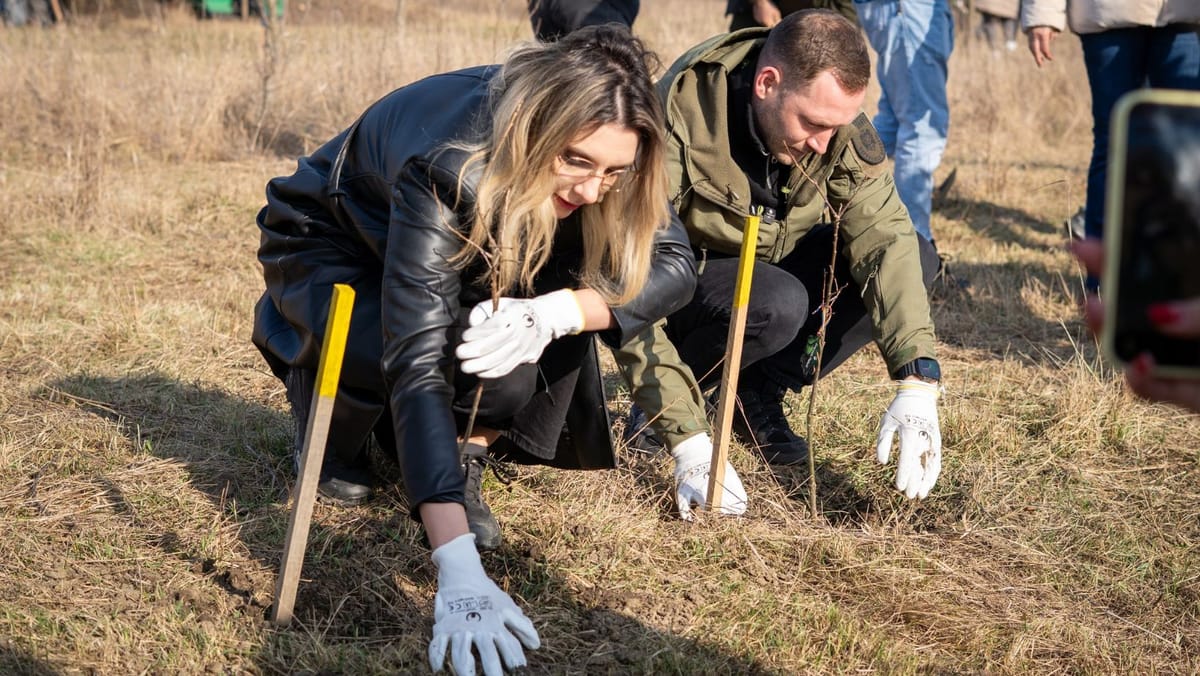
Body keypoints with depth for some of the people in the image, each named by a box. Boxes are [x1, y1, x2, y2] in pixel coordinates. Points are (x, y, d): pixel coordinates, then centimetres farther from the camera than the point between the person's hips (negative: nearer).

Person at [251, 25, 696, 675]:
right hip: (329, 248, -4)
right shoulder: (446, 168, -42)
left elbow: (673, 264, -22)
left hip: (460, 256, 4)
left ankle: (467, 450, -8)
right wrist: (458, 569, -58)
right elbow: (417, 362, -48)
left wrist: (553, 313, -43)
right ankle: (330, 432, 0)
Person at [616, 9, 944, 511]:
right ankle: (657, 408, -8)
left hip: (774, 266, 6)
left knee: (915, 257, -16)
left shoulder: (839, 124, -17)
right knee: (777, 303, -36)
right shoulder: (679, 124, -33)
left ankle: (759, 392, -5)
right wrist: (686, 438, -42)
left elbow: (883, 239, -22)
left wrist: (917, 382, -35)